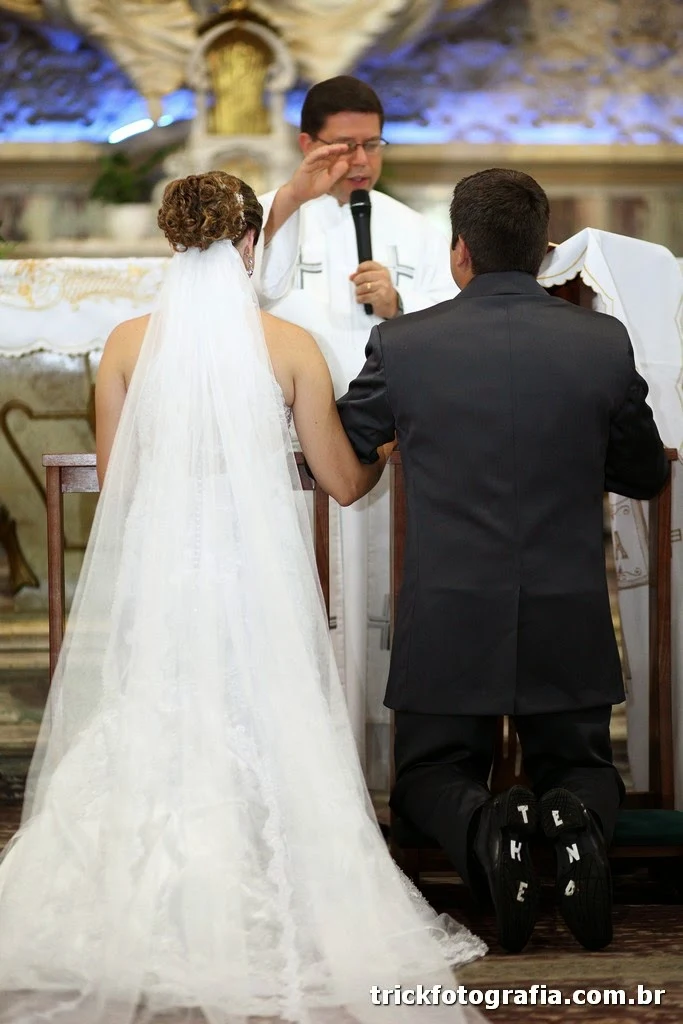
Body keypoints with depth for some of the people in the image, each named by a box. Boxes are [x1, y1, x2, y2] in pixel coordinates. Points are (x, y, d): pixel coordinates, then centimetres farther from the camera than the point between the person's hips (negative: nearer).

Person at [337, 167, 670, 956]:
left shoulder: (403, 344, -9)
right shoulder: (604, 343, -6)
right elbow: (646, 476, 7)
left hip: (449, 623, -1)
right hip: (569, 622, 1)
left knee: (429, 778, 18)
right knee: (579, 766, 22)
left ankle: (482, 827, -18)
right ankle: (578, 818, -15)